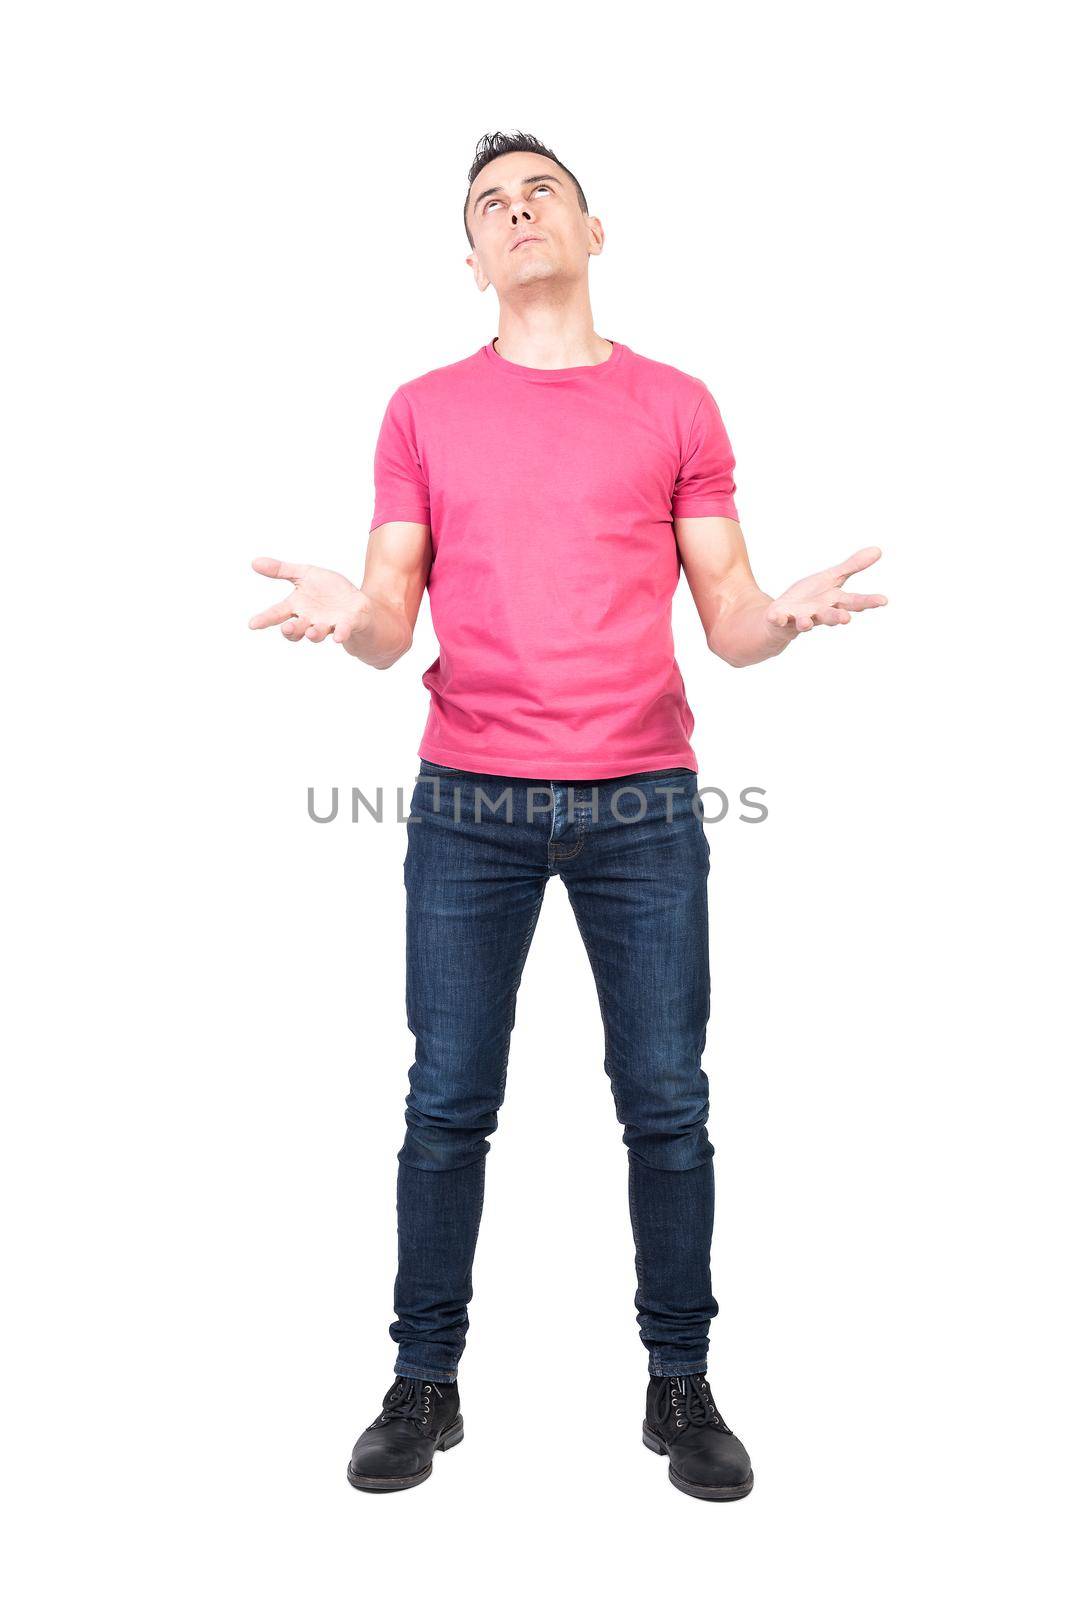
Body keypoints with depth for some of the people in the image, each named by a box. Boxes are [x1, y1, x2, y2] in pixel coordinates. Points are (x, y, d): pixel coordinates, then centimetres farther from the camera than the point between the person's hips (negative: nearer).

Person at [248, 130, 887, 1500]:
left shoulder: (677, 407, 10)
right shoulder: (423, 411, 11)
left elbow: (727, 625, 6)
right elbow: (391, 624, 5)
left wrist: (784, 615, -16)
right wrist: (346, 618, -17)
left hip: (644, 805, 0)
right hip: (469, 805, 0)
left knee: (667, 1108, 4)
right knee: (448, 1105, 4)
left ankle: (680, 1385, 23)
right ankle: (424, 1384, 22)